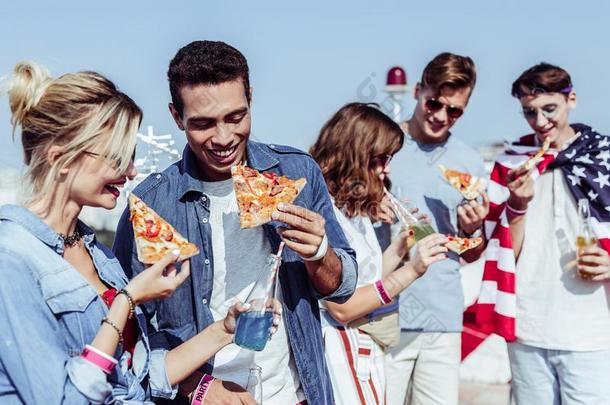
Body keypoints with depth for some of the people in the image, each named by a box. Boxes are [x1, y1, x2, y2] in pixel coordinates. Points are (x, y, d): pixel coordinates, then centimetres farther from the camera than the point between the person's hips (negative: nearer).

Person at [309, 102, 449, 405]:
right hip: (341, 352, -9)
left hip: (366, 350, 9)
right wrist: (412, 270, -21)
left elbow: (366, 282, 8)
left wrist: (401, 245, 5)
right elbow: (341, 307, -19)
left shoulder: (357, 209, 11)